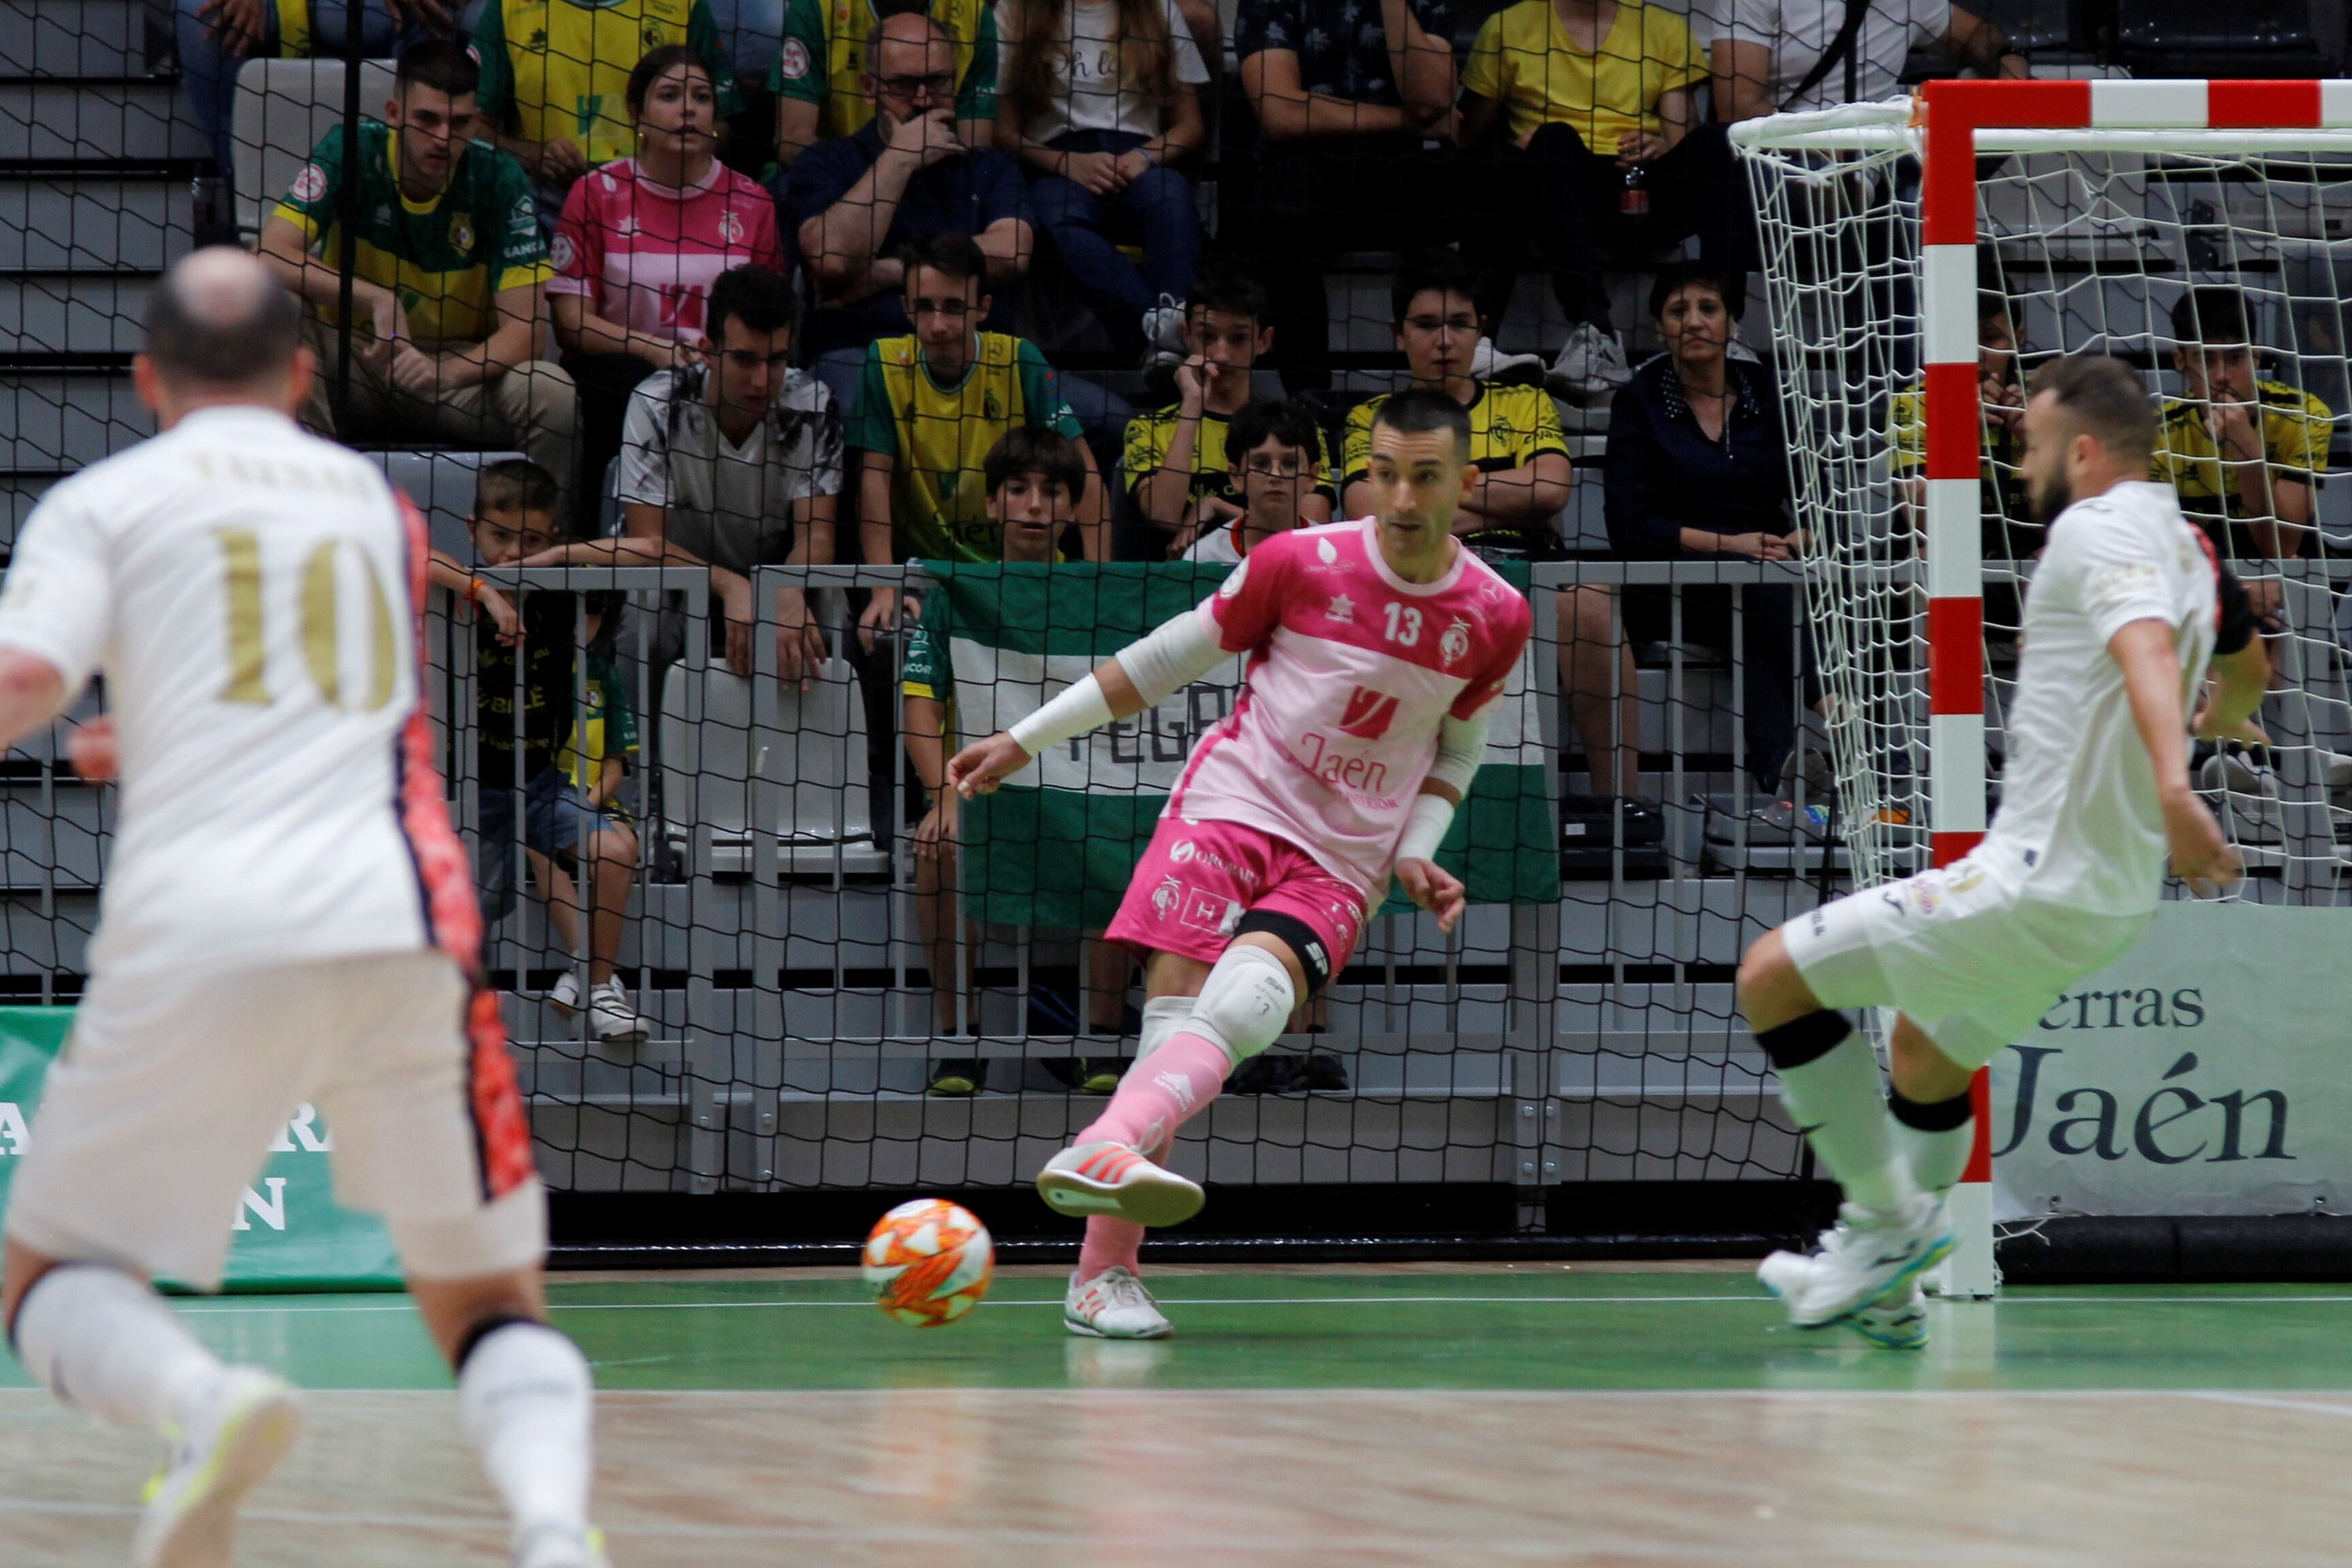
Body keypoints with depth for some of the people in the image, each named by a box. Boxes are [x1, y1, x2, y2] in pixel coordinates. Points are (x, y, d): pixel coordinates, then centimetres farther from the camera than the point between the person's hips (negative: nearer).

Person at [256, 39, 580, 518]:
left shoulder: (499, 180, -11)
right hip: (354, 365, 0)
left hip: (462, 370, 0)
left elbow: (522, 328, -16)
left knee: (554, 397, -29)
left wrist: (443, 372, -35)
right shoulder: (350, 151, -12)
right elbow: (271, 258, -22)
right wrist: (377, 300, -33)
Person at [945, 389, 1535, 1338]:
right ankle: (1104, 1272, -25)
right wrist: (1025, 740, 10)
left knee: (1242, 1005, -29)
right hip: (1232, 806, -1)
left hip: (1340, 867, 1)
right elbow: (1166, 660, 9)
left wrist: (1416, 854, 4)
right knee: (1176, 1012, -22)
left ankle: (1101, 1154, -51)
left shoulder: (1495, 619, 3)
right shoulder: (1300, 564, -3)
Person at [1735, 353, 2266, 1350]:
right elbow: (2248, 670, 34)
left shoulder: (2097, 529, -14)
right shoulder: (2186, 547, 14)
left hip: (2036, 881, -10)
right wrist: (2216, 719, 58)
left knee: (1772, 977, -6)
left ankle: (1888, 1215, 0)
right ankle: (1887, 1290, 40)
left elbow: (2147, 648, -34)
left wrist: (2172, 789, -52)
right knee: (1928, 1043, 31)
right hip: (2115, 892, 10)